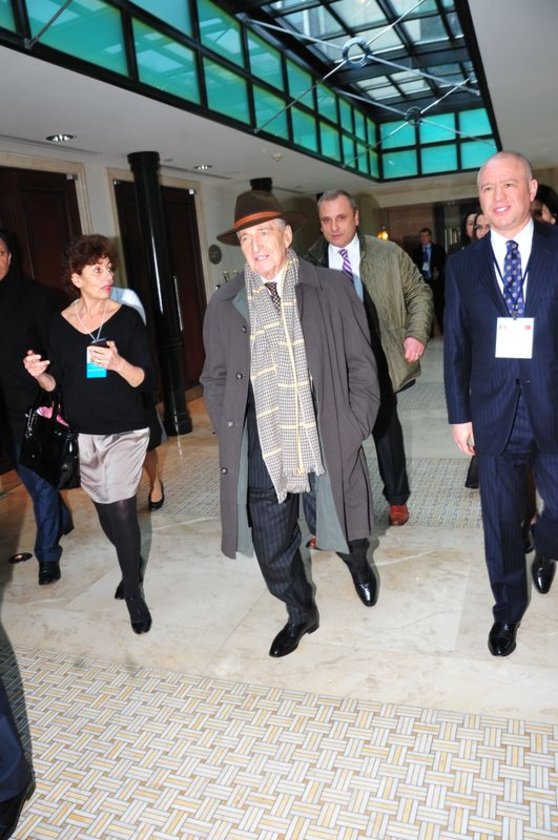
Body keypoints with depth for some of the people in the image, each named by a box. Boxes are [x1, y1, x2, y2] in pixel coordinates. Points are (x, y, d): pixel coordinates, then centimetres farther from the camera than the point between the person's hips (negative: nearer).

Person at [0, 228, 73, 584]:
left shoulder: (36, 296, -7)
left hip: (33, 407, -5)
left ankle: (48, 555, 17)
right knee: (32, 479, 17)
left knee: (40, 481, 3)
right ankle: (62, 520, 41)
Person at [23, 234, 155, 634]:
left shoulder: (127, 317, -8)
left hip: (125, 431, -3)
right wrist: (39, 375, -14)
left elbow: (147, 380, -10)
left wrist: (118, 363, -29)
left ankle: (133, 591, 15)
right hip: (82, 433, 3)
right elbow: (57, 383, 8)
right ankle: (132, 566, 40)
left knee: (122, 509, -6)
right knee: (106, 511, 14)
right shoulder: (60, 324, 1)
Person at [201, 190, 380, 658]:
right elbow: (214, 379, 10)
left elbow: (361, 366, 1)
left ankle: (357, 561, 53)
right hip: (261, 455, 2)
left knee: (337, 530, 14)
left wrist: (353, 431, -5)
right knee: (273, 549, 11)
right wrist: (230, 436, 2)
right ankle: (300, 614, 40)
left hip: (328, 447, -1)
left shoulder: (332, 290, -1)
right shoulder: (224, 306, 4)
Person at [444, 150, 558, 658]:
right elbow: (455, 345, 5)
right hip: (495, 414, 1)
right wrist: (460, 414, 3)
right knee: (501, 519, 11)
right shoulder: (464, 265, 4)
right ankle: (508, 607, 33)